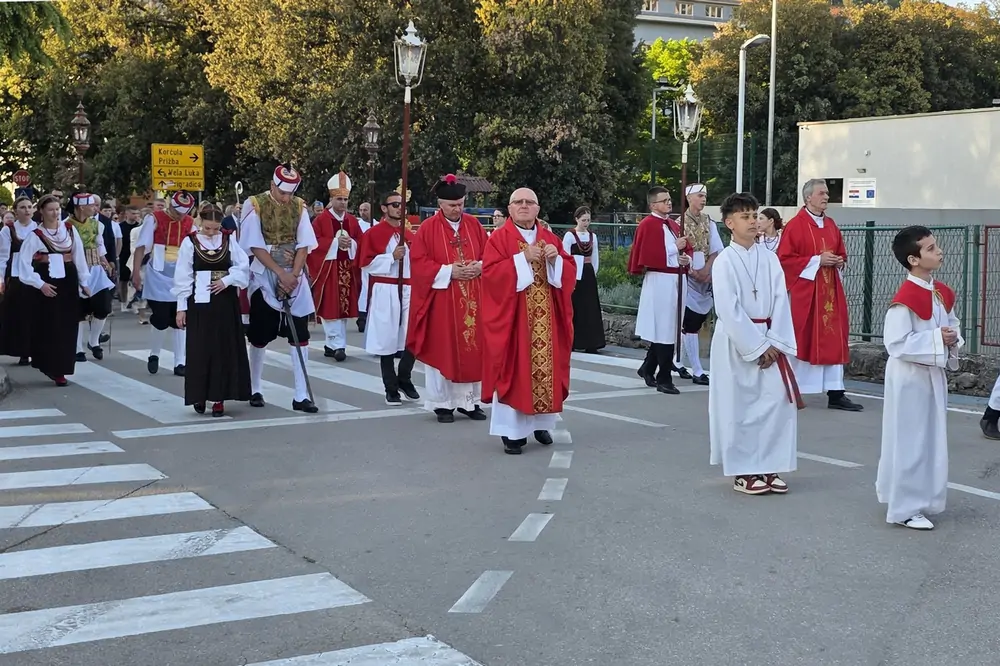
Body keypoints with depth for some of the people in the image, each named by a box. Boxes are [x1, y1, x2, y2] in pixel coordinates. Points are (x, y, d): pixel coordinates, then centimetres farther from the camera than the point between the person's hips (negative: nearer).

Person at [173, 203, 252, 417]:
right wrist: (181, 307, -3)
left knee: (225, 349, 2)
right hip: (199, 302, -2)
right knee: (200, 350, -1)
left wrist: (226, 280, -15)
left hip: (226, 302, 2)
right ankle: (199, 396, 11)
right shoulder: (190, 242, -2)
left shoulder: (229, 239, 3)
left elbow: (243, 266, 1)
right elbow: (183, 277, -1)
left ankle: (219, 397, 8)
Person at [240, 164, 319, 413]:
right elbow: (256, 247, -11)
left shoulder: (299, 207, 2)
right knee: (260, 336, 6)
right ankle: (255, 390, 22)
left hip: (295, 278, 3)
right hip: (264, 277, -3)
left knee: (300, 336, -3)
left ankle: (301, 396, 0)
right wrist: (281, 273, -15)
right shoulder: (255, 206, -8)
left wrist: (292, 276, -12)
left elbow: (303, 246, 0)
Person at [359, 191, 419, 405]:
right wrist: (391, 257, -16)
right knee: (387, 341, 1)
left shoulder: (410, 235, 13)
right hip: (385, 292, -4)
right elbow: (366, 263, -9)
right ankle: (391, 389, 10)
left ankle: (404, 379, 21)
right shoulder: (373, 233, -2)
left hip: (408, 291, 4)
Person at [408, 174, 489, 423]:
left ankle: (469, 401, 15)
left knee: (472, 349, 5)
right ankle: (442, 404, 9)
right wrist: (449, 271, -17)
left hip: (472, 299, 4)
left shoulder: (474, 225, 7)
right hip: (441, 300, -4)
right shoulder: (428, 228, -5)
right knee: (442, 350, 0)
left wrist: (480, 267, -11)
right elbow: (418, 263, -9)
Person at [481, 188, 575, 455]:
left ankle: (541, 423, 20)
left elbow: (570, 272, 8)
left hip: (545, 319, 5)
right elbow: (490, 272, -15)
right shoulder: (499, 238, -3)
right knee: (514, 370, -5)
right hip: (511, 317, -5)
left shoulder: (550, 238, 12)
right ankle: (512, 430, -1)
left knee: (545, 368, 7)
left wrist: (556, 259, -12)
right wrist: (522, 259, -20)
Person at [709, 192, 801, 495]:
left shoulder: (769, 258, 5)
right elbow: (729, 310, -14)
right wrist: (757, 346, -14)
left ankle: (768, 468, 13)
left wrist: (774, 342, -9)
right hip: (735, 341, -5)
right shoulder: (725, 261, -9)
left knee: (780, 398, 1)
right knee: (737, 407, 0)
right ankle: (742, 472, 12)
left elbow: (780, 301, 1)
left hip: (768, 339, 5)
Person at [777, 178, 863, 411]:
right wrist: (817, 260, -15)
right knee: (802, 339, -2)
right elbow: (784, 258, -13)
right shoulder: (795, 226, -8)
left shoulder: (830, 225, 12)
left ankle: (836, 393, 6)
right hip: (804, 290, -6)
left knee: (833, 339, 3)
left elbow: (841, 253, 22)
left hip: (830, 291, 6)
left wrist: (839, 261, -2)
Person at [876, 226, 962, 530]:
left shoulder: (942, 293, 5)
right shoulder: (905, 298, -21)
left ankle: (919, 497, 32)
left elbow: (952, 324, 19)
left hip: (933, 375, 8)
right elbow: (896, 343, -24)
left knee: (931, 440, 16)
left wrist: (954, 338, -4)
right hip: (909, 378, -8)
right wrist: (936, 339, -24)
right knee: (910, 443, 0)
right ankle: (906, 508, 11)